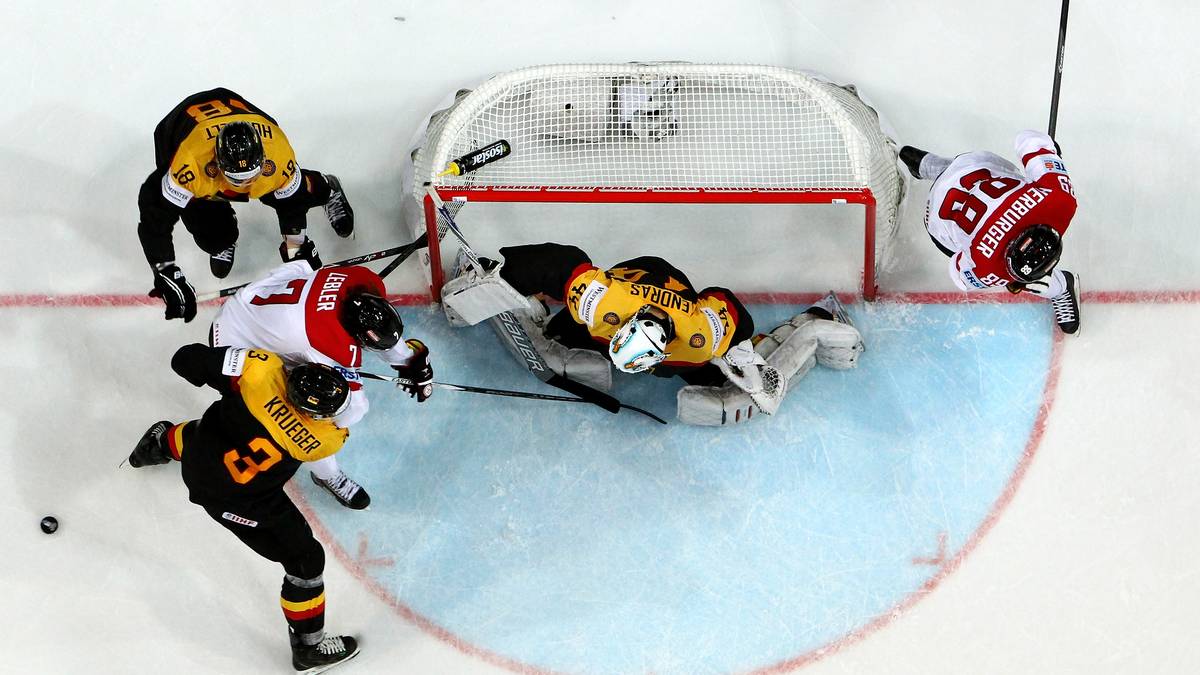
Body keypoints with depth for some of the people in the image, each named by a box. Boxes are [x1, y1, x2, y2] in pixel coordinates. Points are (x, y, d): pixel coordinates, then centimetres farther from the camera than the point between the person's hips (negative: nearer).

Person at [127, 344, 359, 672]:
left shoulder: (263, 369, -31)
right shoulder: (320, 440, -32)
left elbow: (187, 361, -24)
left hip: (198, 455, 5)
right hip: (235, 500, -5)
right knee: (305, 559, 10)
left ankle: (163, 442, 76)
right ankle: (308, 648, 25)